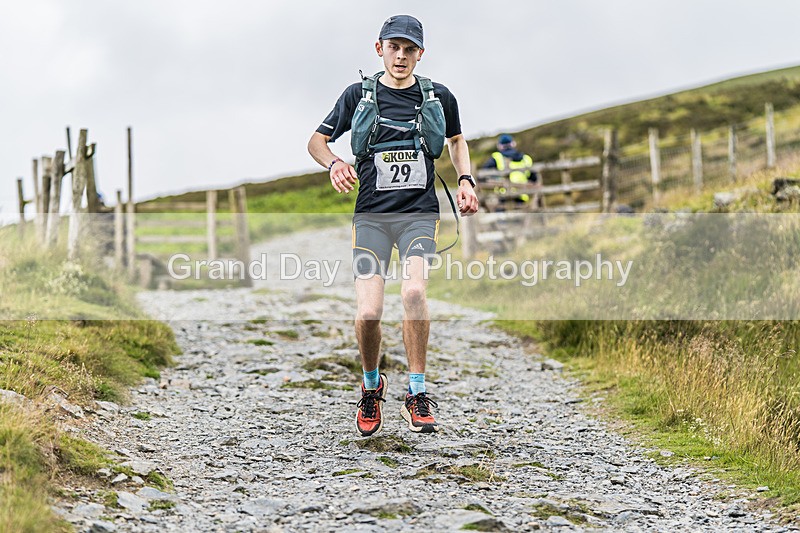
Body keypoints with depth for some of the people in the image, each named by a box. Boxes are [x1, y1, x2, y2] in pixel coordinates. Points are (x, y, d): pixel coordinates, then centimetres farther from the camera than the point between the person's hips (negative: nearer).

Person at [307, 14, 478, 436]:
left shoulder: (439, 97, 7)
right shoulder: (359, 95, 3)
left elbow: (456, 139, 26)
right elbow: (317, 141, 10)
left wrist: (465, 180, 11)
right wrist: (334, 163, -11)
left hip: (420, 212, 0)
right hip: (371, 215, 0)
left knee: (414, 292, -26)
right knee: (368, 311, -14)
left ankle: (417, 395, -11)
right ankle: (371, 386, 17)